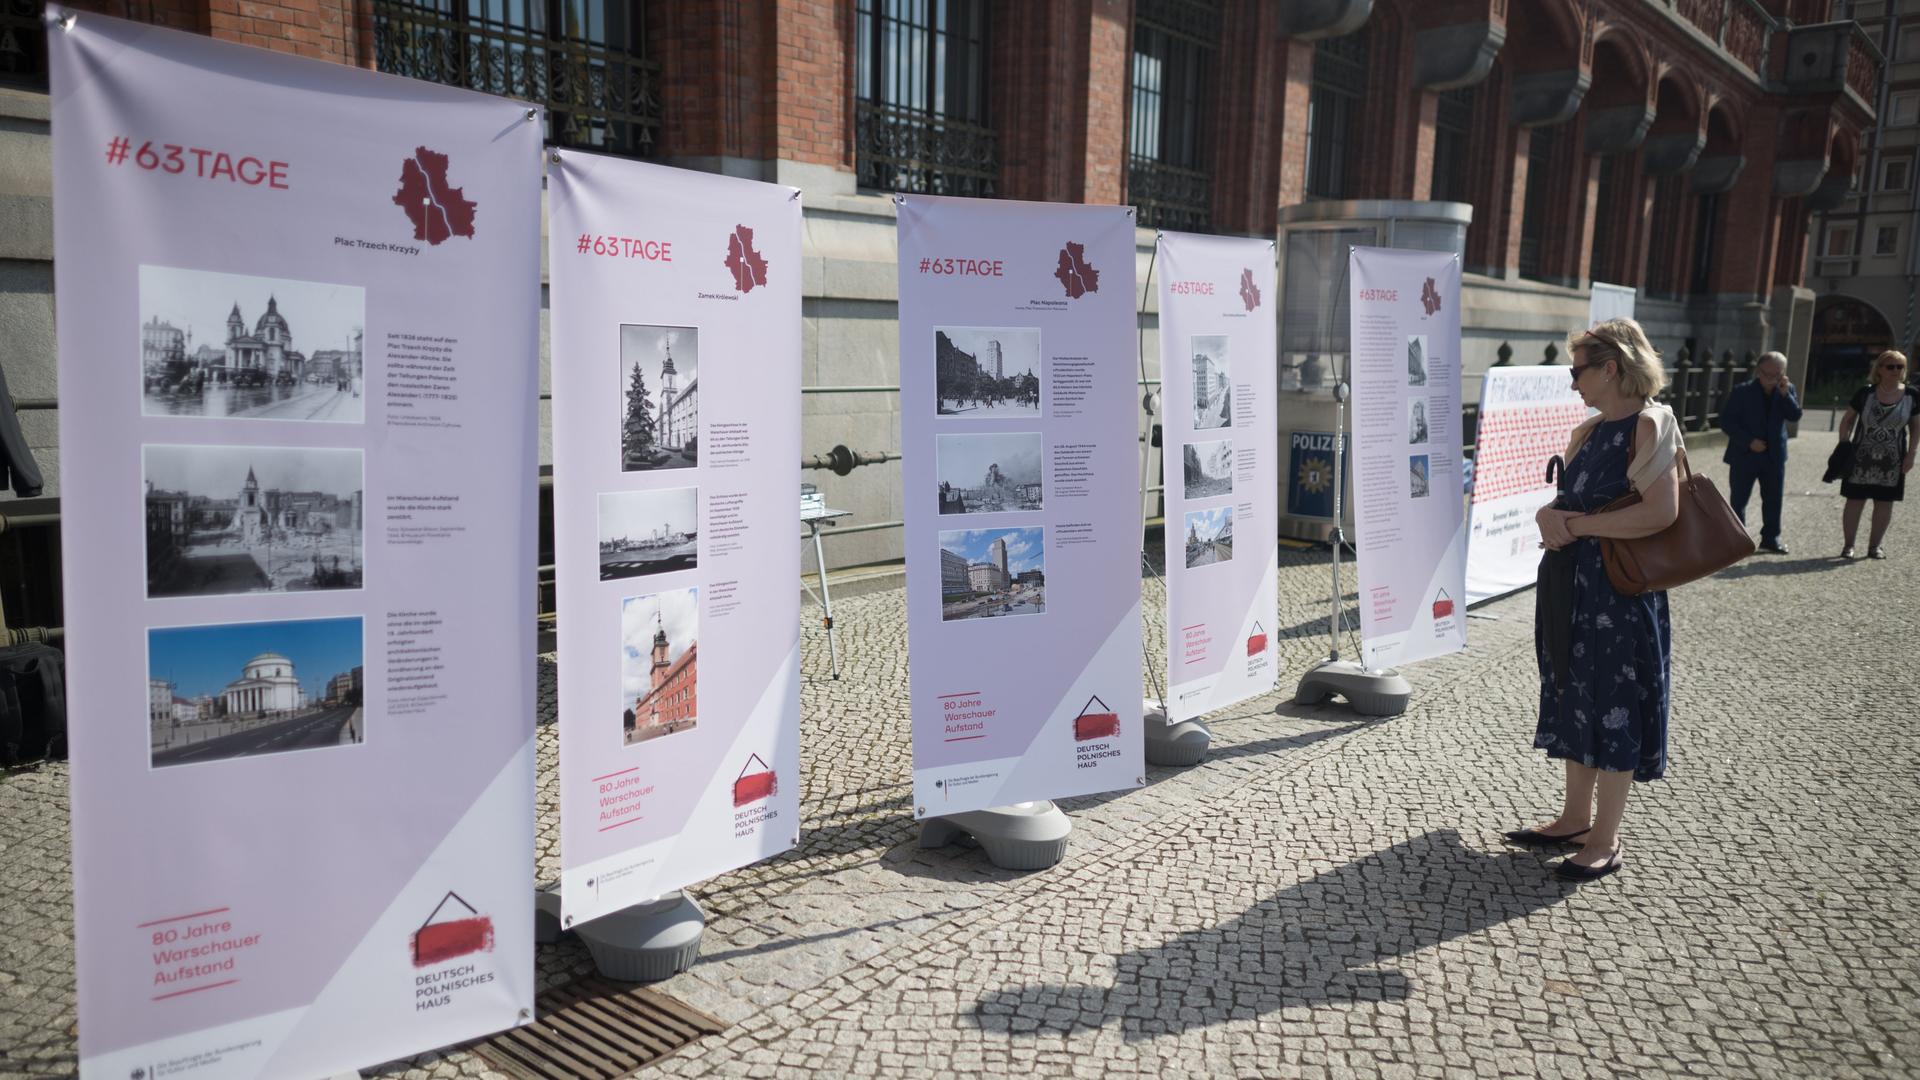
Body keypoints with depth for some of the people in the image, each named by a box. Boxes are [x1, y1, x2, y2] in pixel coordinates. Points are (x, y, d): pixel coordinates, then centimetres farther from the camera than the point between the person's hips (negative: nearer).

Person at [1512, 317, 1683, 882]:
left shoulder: (1650, 426, -13)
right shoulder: (1590, 431, 12)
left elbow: (1661, 513, -24)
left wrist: (1575, 524, -17)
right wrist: (1551, 517, -8)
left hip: (1621, 591, -8)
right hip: (1573, 585, 9)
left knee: (1613, 709, 0)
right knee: (1576, 700, 15)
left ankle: (1605, 841, 10)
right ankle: (1576, 818, 28)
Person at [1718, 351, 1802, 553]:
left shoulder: (1787, 390, 4)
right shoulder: (1741, 392, -8)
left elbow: (1795, 416, -7)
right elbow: (1726, 421, -10)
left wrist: (1785, 394, -20)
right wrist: (1749, 441, -19)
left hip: (1774, 455, 4)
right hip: (1745, 455, -3)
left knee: (1773, 498, 9)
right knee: (1738, 499, 2)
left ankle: (1771, 538, 19)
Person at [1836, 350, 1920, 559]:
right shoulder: (1865, 393, -5)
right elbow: (1847, 420, 4)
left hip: (1892, 462, 1)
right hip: (1862, 459, -1)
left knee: (1885, 502, 6)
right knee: (1855, 500, 0)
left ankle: (1875, 546, 17)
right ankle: (1848, 545, 8)